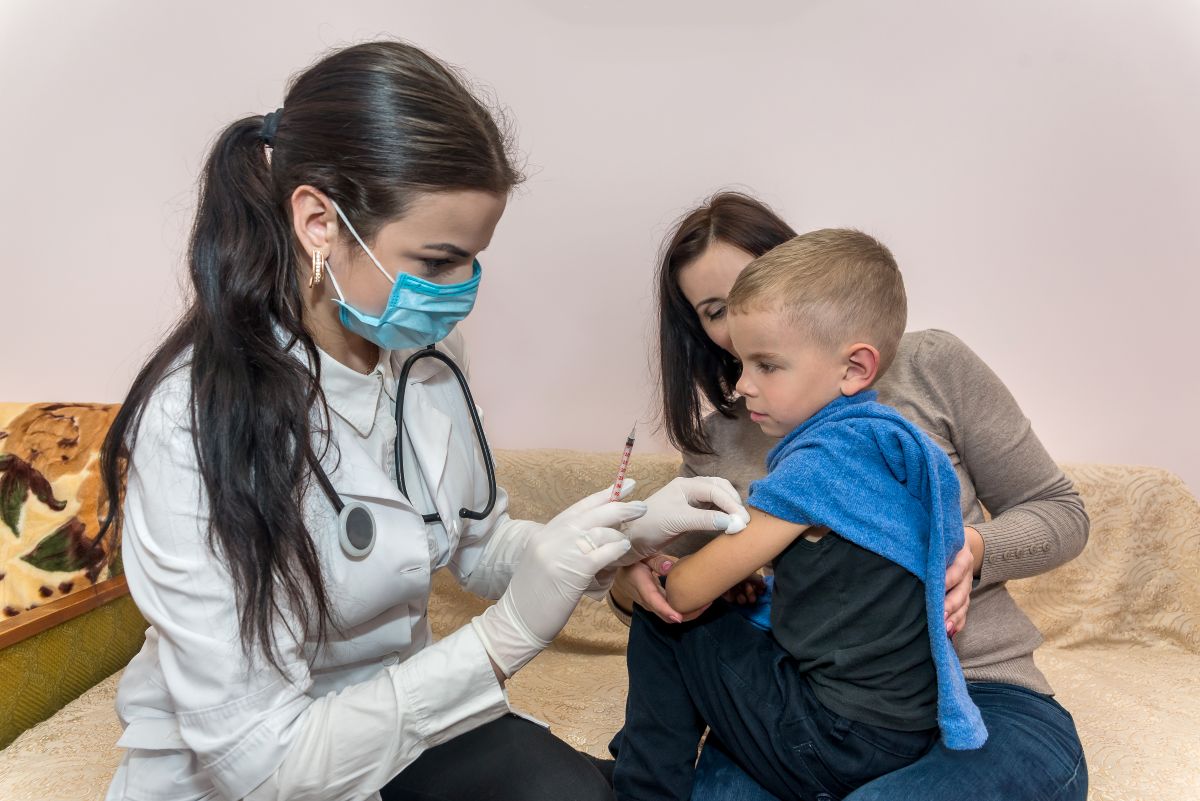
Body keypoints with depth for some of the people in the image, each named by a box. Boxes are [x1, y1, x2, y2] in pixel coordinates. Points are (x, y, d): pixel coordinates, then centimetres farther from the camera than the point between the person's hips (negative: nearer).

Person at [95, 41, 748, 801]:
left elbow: (476, 546, 4)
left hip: (395, 705, 5)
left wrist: (629, 531, -13)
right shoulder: (197, 425, -28)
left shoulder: (425, 350, -10)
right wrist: (508, 633, -30)